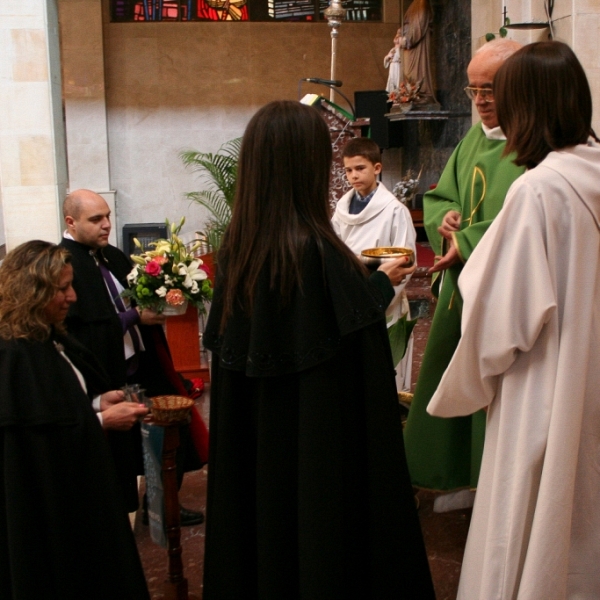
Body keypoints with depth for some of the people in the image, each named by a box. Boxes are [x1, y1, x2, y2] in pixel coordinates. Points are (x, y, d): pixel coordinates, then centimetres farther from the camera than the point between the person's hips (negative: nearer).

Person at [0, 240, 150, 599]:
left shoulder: (50, 339, 6)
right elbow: (42, 440, -26)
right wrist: (103, 419, -19)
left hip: (76, 486, 9)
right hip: (47, 504, -9)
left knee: (89, 568, 19)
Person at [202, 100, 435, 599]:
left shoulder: (237, 246, -4)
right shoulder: (320, 250, -23)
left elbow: (226, 342, 5)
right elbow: (361, 350, -17)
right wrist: (383, 284, 2)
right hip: (321, 436, -7)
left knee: (264, 526, 21)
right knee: (321, 541, 10)